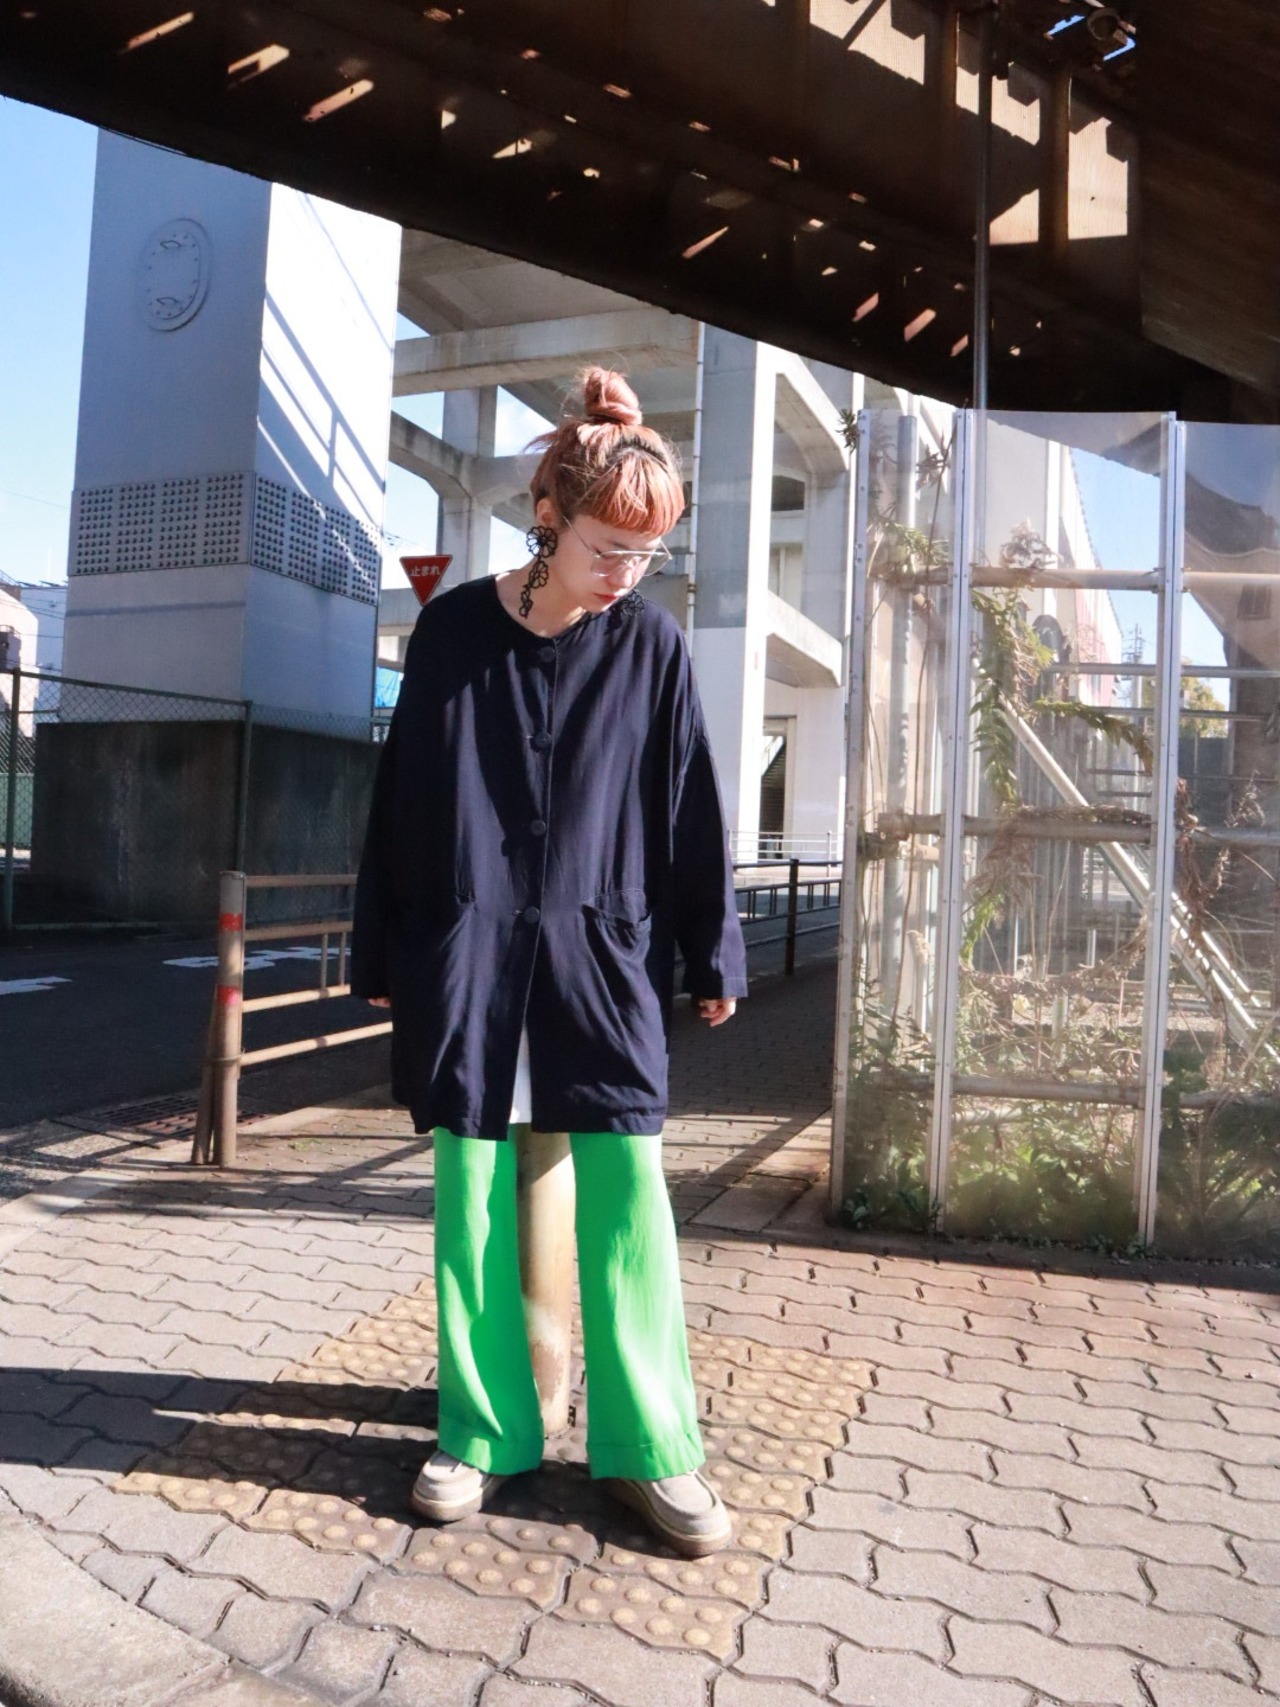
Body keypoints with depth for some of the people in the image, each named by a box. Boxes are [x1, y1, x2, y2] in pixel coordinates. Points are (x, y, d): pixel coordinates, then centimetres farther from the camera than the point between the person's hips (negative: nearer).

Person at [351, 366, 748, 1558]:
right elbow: (401, 798, 5)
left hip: (602, 955, 0)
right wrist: (382, 955, 6)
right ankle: (484, 1431, 24)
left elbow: (687, 810, 4)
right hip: (464, 953, 1)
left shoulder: (651, 647, 1)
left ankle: (649, 1446, 16)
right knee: (470, 1195, 7)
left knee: (626, 1201, 1)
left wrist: (711, 957, 5)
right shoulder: (453, 629, 1)